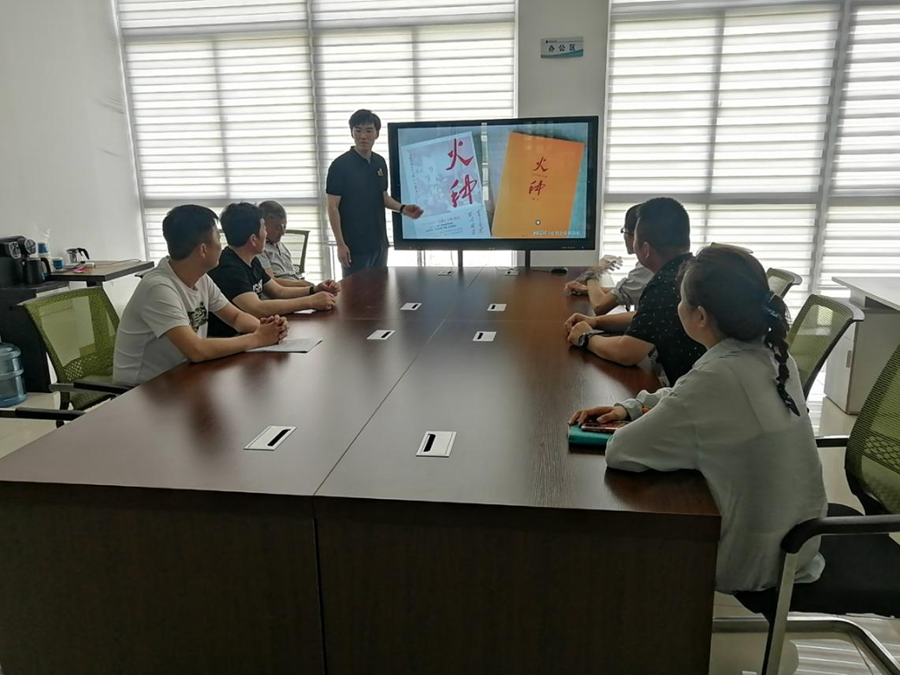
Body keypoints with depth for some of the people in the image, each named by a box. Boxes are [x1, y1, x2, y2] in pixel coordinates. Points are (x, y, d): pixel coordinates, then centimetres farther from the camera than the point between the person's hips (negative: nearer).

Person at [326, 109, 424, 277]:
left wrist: (402, 208, -4)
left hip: (379, 242, 6)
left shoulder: (380, 163, 7)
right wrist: (340, 244, -16)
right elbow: (333, 207, -11)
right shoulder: (340, 165, -11)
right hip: (355, 244, -6)